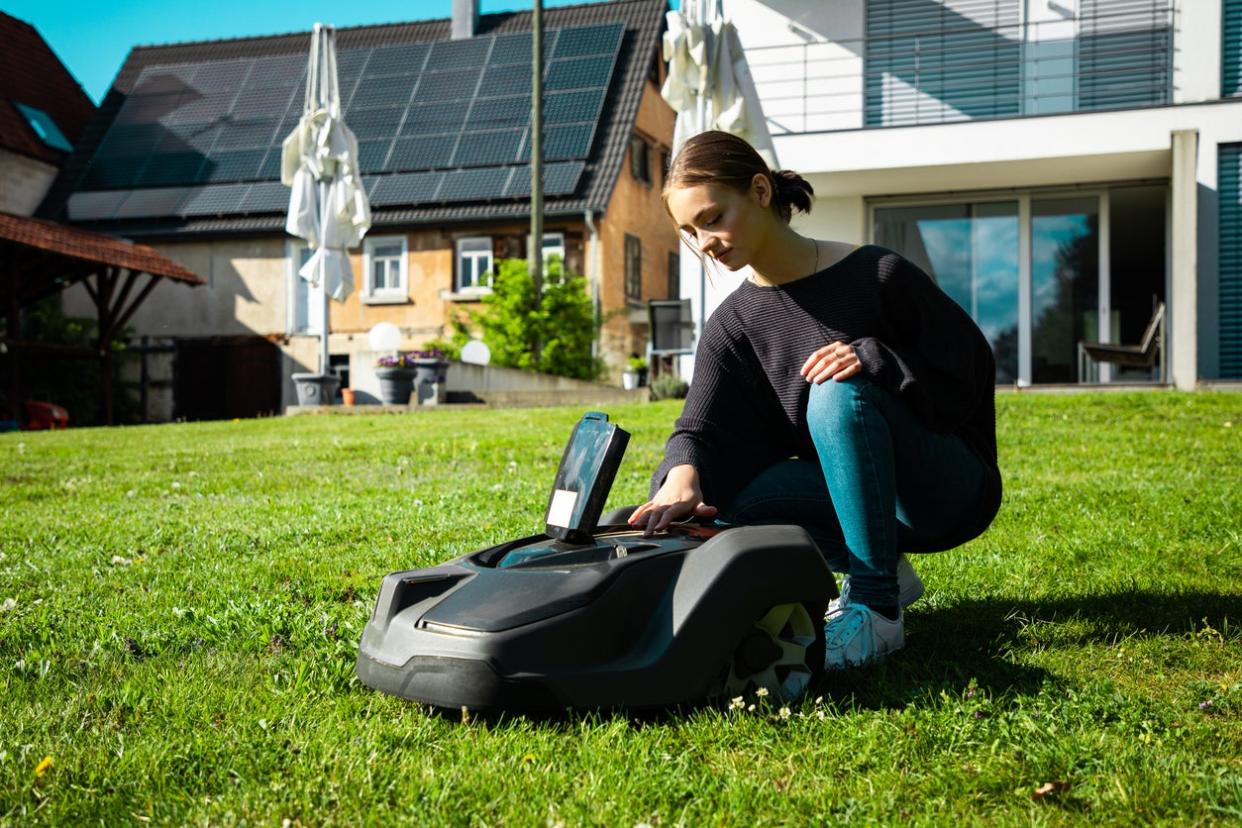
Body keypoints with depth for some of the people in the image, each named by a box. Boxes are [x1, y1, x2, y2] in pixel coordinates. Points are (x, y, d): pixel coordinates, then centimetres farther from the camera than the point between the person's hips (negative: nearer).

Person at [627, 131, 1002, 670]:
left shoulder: (876, 275, -12)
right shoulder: (734, 324, 1)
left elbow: (971, 367, -10)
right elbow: (704, 425, -15)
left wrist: (874, 361, -27)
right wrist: (684, 472, -38)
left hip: (951, 493, -5)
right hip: (866, 499, 5)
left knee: (839, 394, -32)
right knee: (723, 491, -21)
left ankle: (875, 609, -27)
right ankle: (883, 570, -3)